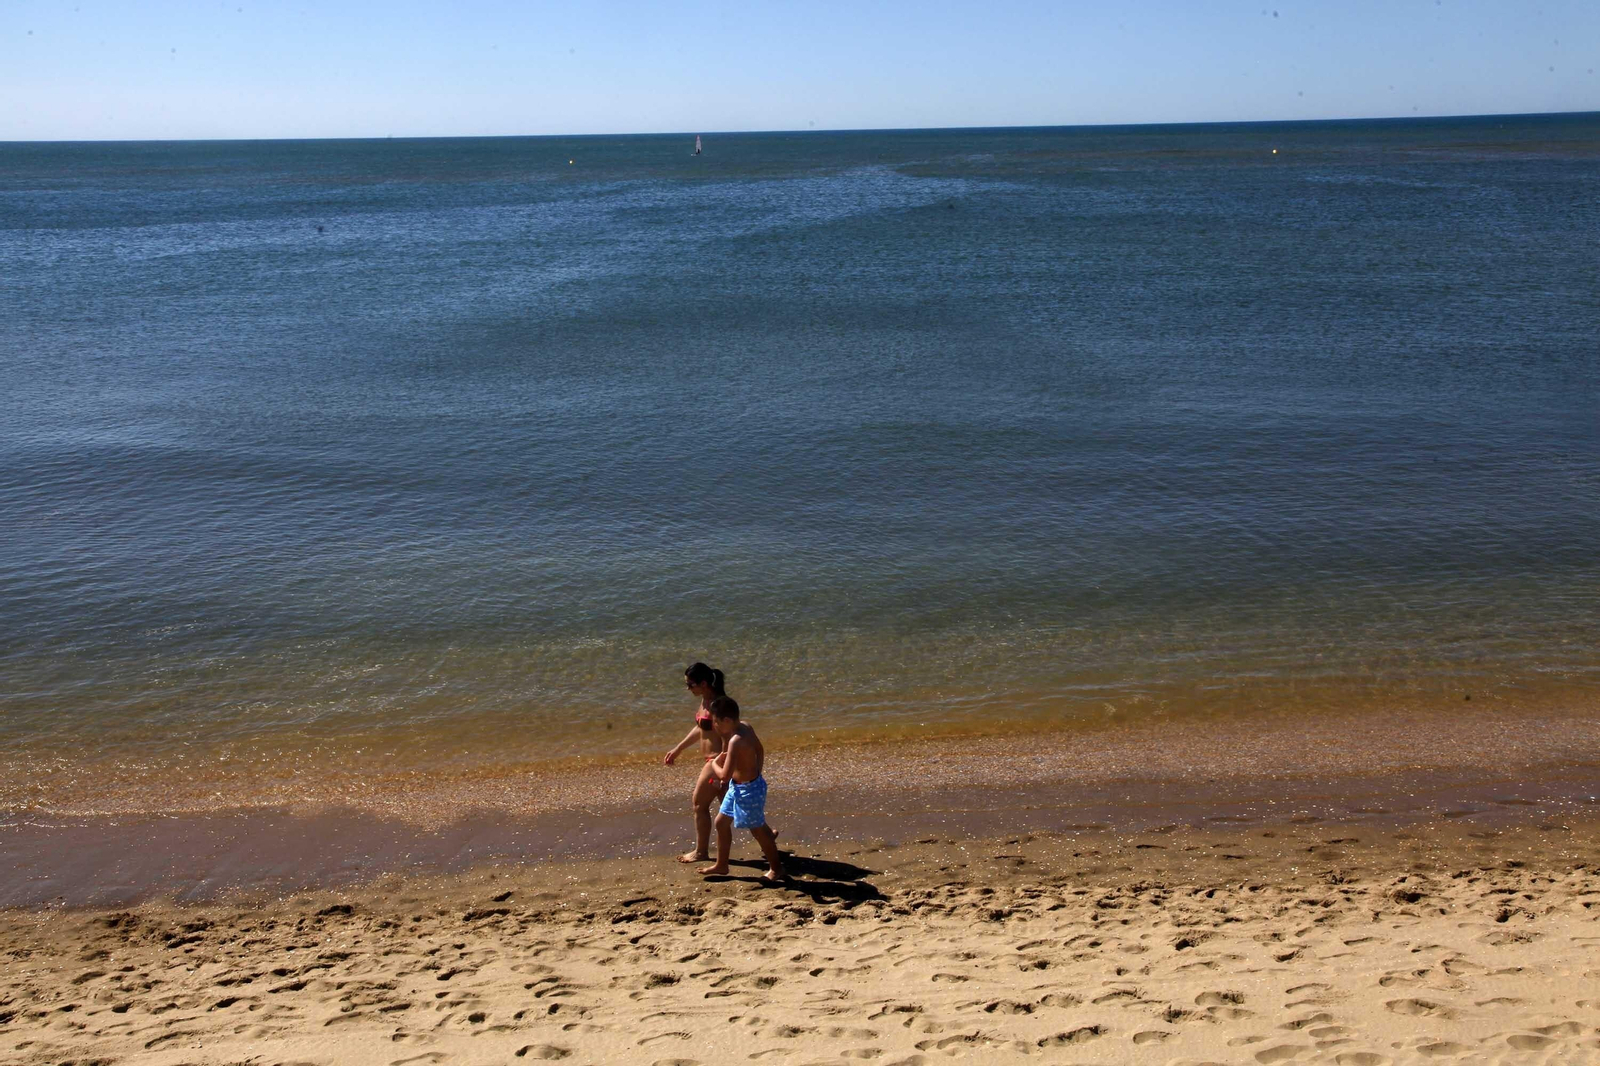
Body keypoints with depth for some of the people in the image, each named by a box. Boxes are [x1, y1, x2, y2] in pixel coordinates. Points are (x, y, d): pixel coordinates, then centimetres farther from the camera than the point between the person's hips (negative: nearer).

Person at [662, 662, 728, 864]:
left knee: (699, 804, 3)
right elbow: (700, 728, 21)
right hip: (714, 761, 10)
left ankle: (701, 852, 17)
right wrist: (677, 750, 27)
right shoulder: (705, 700, 7)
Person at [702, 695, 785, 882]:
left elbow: (725, 776, -32)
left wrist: (714, 763, -12)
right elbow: (760, 750, 10)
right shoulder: (745, 726, -4)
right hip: (738, 787, 10)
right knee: (721, 822, 19)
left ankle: (777, 869, 27)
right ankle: (721, 865, 34)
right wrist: (755, 774, 18)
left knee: (757, 830, 9)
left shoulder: (736, 741, -32)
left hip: (748, 790, -10)